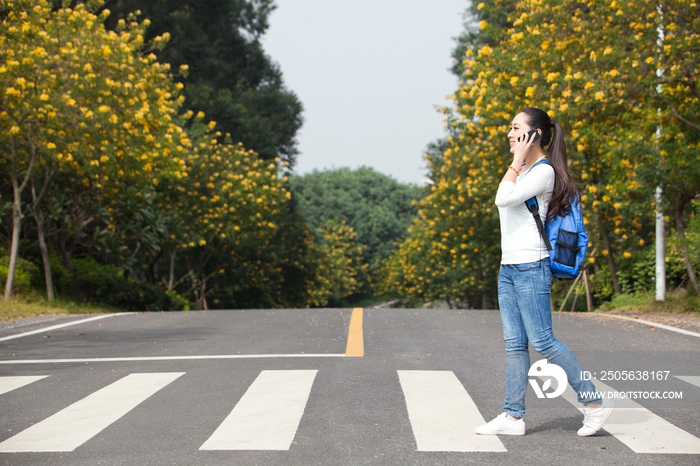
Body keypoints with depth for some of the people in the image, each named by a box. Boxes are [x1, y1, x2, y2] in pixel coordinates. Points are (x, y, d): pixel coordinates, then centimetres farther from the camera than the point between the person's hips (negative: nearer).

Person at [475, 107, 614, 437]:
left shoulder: (544, 171, -10)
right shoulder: (521, 171, 18)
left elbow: (503, 198, -20)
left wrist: (518, 160, -14)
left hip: (531, 267, -9)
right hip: (508, 267, 9)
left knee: (542, 341, -8)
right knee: (514, 343, 6)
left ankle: (594, 403, 2)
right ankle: (513, 416, 8)